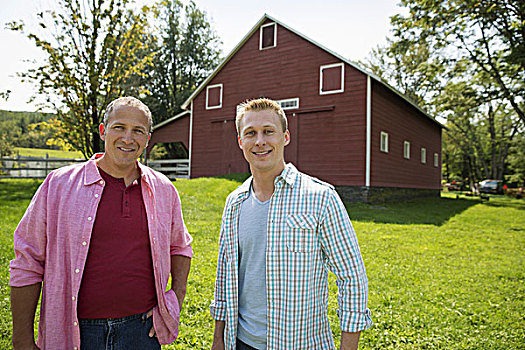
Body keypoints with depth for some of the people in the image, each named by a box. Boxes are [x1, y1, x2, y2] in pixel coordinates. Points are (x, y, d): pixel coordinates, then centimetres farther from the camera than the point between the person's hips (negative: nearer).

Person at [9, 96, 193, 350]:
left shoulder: (163, 189, 1)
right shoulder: (58, 184, -5)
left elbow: (180, 247, 15)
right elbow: (27, 265, -1)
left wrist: (177, 300, 3)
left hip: (142, 330, 2)